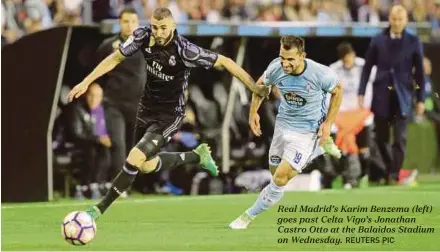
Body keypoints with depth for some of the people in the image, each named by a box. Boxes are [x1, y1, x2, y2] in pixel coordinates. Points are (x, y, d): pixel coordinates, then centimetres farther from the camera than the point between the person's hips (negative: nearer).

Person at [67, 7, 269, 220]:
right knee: (147, 167, 21)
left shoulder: (185, 50, -28)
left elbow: (224, 62, -20)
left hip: (169, 116, -6)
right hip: (146, 109, 6)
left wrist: (255, 87, -19)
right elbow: (115, 58, 0)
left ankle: (99, 209, -8)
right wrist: (86, 82, -2)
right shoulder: (143, 37, -15)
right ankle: (197, 156, 41)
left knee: (134, 160, -20)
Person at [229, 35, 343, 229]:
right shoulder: (276, 68, -19)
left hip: (308, 131, -5)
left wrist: (328, 123, -9)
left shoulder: (320, 74, -28)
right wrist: (253, 112, -1)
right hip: (283, 124, 5)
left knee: (281, 177, -14)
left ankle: (250, 215, 5)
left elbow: (337, 90, -6)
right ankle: (322, 147, 39)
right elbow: (261, 84, 6)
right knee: (276, 171, 20)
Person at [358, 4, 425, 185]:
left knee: (400, 138, -8)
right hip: (382, 95, 1)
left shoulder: (413, 42, 2)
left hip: (402, 96, -1)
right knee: (381, 138, 6)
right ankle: (389, 170, 24)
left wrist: (421, 99, 3)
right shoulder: (378, 41, 4)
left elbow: (419, 72, 5)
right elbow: (367, 67, 8)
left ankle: (394, 176, -3)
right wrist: (361, 92, 2)